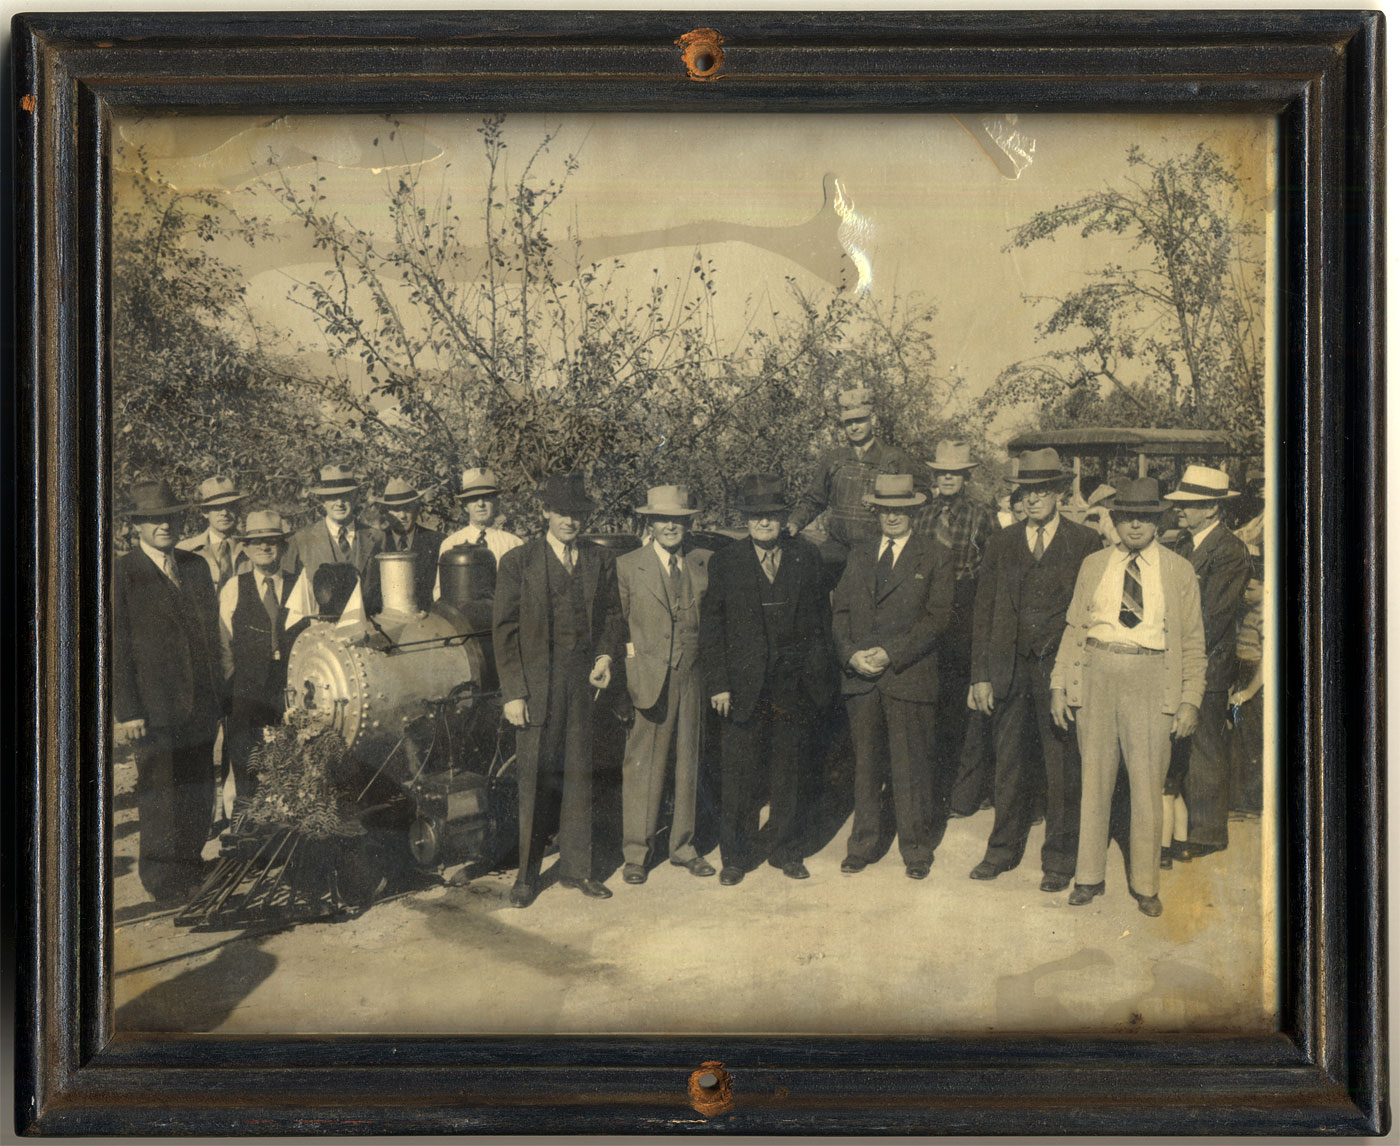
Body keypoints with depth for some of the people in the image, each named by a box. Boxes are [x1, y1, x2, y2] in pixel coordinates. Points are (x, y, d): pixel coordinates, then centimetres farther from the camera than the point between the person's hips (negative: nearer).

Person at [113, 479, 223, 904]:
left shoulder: (196, 566, 12)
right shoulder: (120, 573, -6)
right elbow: (117, 646, -8)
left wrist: (217, 691, 11)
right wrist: (126, 712, -12)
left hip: (201, 705, 5)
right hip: (154, 706, -5)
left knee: (197, 790, 11)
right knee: (159, 793, 2)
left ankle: (189, 866, 28)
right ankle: (161, 880, 17)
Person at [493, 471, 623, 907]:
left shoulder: (599, 561, 10)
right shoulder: (517, 563, -1)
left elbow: (612, 614, 19)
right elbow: (505, 630, -3)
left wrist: (605, 655, -1)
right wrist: (513, 692, -8)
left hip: (584, 681, 3)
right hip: (536, 683, -3)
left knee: (579, 774, 9)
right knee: (535, 778, 0)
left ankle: (576, 867, 21)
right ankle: (527, 874, 13)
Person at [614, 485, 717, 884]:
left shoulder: (704, 562, 7)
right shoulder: (627, 566, -1)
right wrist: (632, 653, -6)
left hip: (693, 676, 3)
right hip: (649, 678, -3)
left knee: (689, 764, 11)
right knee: (642, 766, 0)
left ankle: (683, 847, 24)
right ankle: (635, 852, 12)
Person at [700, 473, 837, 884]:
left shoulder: (807, 557, 5)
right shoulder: (725, 563, 1)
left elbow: (821, 616, 8)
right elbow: (711, 626, 1)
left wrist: (820, 672, 2)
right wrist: (717, 683, -5)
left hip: (794, 685, 1)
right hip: (744, 687, -1)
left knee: (791, 771, 10)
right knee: (739, 775, 4)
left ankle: (787, 850, 25)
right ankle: (736, 855, 19)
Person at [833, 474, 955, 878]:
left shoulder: (937, 557, 2)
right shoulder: (859, 556, 16)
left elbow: (936, 618, -6)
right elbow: (840, 613, 13)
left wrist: (889, 653, -14)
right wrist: (852, 653, -5)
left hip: (909, 675, -4)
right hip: (860, 676, 4)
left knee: (911, 766, 0)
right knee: (866, 764, 9)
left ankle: (916, 849, 14)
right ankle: (863, 845, 20)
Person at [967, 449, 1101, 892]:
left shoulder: (1085, 543, 2)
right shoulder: (1002, 543, 10)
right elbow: (983, 611, 9)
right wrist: (981, 675, 3)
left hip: (1061, 669, -3)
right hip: (1010, 670, 3)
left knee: (1062, 767, 2)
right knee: (1010, 765, 10)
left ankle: (1059, 860, 15)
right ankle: (1003, 849, 25)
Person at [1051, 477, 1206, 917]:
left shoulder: (1179, 571, 5)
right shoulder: (1093, 566, 9)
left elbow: (1193, 641, 6)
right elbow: (1073, 628, 12)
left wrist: (1190, 700, -1)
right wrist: (1059, 684, 5)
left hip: (1151, 681, -1)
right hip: (1096, 675, 2)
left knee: (1148, 785, 2)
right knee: (1094, 778, 7)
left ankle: (1145, 884, 16)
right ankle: (1089, 876, 21)